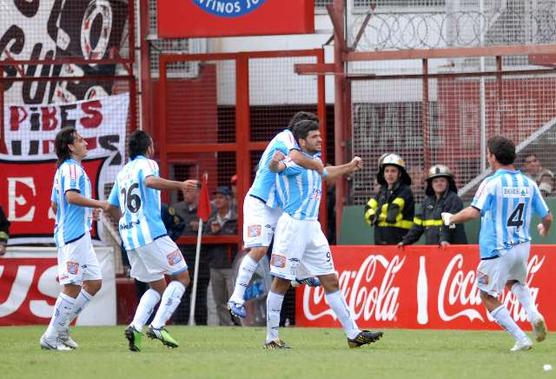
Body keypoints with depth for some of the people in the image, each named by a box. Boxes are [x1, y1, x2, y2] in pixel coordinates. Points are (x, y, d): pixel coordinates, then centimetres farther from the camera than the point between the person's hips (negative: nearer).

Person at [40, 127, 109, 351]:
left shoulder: (63, 169, 20)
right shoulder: (72, 168, -10)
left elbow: (55, 205, 25)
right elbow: (71, 196, -26)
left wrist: (88, 212, 23)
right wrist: (99, 204, -17)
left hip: (80, 235, 10)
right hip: (74, 234, -10)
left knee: (94, 282, 12)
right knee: (72, 288, -8)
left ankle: (62, 327, 15)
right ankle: (51, 337, -4)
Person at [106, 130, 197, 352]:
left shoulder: (122, 173, 21)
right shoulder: (147, 164, 0)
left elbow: (112, 207, 27)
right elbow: (150, 181, -24)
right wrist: (179, 185, -30)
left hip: (128, 234, 8)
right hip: (151, 232, -8)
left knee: (158, 287, 16)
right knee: (182, 277, 0)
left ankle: (136, 327, -7)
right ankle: (157, 326, -15)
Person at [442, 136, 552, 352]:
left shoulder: (492, 183, -12)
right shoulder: (528, 184, 5)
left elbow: (474, 212, -23)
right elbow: (547, 217, 8)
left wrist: (451, 219, -4)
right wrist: (544, 229, 32)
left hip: (496, 249, -6)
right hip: (522, 246, 6)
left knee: (489, 297, 6)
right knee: (515, 283, 32)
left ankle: (521, 339, -3)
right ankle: (534, 315, 4)